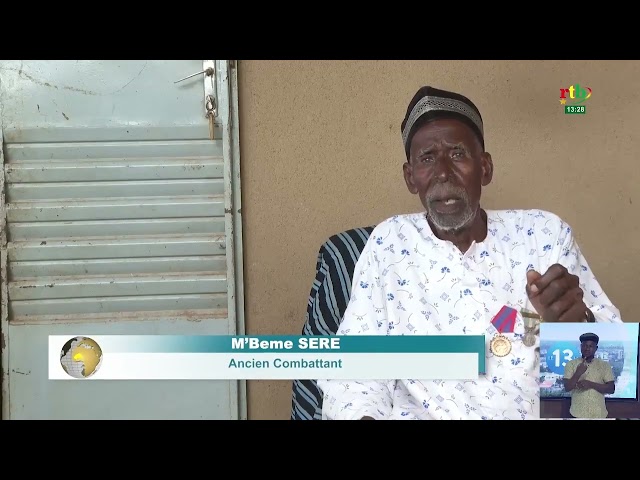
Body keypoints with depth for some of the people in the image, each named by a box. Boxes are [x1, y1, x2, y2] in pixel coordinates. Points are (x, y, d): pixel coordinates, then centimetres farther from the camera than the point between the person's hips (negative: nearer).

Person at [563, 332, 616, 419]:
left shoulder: (604, 365, 2)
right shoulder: (571, 364, 1)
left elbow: (611, 389, -4)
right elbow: (567, 387, -6)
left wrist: (591, 384, -16)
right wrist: (578, 373, -22)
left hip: (598, 414, 1)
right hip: (577, 414, 0)